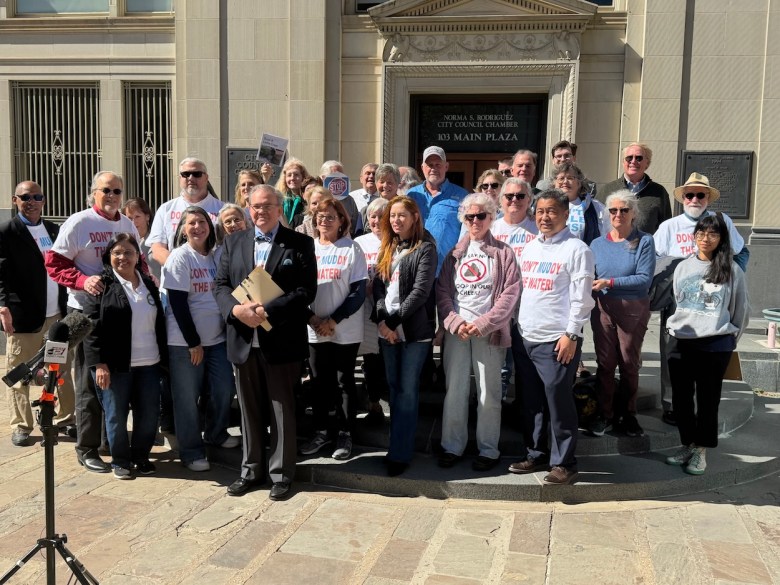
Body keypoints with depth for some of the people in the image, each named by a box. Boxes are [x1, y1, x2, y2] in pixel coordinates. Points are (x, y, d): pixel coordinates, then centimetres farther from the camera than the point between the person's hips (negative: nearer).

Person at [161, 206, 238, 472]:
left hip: (216, 336, 6)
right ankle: (191, 451, 17)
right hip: (185, 340, -6)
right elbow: (177, 303, -14)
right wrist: (193, 342, -15)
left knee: (225, 388, 8)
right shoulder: (179, 258, -10)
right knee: (188, 397, 3)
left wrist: (228, 327, 6)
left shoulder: (215, 256, 8)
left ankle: (216, 434, 32)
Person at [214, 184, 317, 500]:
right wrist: (236, 309, -14)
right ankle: (251, 470, 28)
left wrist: (267, 311, -19)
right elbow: (221, 285, 7)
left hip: (281, 341, -3)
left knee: (282, 410, 6)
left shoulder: (300, 244, -1)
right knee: (250, 410, 14)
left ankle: (281, 473, 20)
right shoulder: (233, 243, 11)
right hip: (243, 340, 4)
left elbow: (306, 290, -9)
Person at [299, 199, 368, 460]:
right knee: (319, 382, 11)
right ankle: (320, 431, 24)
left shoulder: (352, 249, -3)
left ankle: (345, 434, 16)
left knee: (344, 382, 5)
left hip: (345, 330, -3)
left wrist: (334, 320, -14)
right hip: (315, 329, 3)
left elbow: (358, 292, -8)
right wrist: (311, 318, -9)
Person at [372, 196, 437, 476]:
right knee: (394, 387, 11)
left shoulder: (425, 248, -5)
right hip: (387, 329, 6)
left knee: (407, 391, -3)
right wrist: (382, 321, -8)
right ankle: (398, 442, 21)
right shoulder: (387, 248, 15)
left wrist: (394, 320, -15)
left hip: (414, 329, -6)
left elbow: (421, 291, -14)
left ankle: (400, 453, 3)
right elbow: (378, 285, 7)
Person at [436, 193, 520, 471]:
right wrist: (455, 322, -8)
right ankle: (452, 446, 15)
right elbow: (442, 291, 7)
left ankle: (488, 450, 13)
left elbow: (510, 294, -4)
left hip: (489, 332, -2)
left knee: (489, 393, 2)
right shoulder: (455, 253, 14)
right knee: (454, 391, 4)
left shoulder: (503, 253, 5)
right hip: (456, 331, 3)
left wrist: (483, 323, -12)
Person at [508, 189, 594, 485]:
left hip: (557, 340, -7)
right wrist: (517, 327, 14)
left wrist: (571, 334, -14)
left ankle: (564, 462, 10)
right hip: (527, 338, 7)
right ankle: (536, 453, 27)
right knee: (531, 400, 13)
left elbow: (581, 297, -10)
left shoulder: (577, 249, -6)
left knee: (558, 400, -3)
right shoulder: (530, 248, 15)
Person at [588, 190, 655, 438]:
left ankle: (628, 415, 22)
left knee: (629, 363, 8)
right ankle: (605, 415, 17)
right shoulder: (598, 244, 8)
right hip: (603, 309, 3)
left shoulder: (644, 242, -3)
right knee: (604, 362, 6)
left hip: (633, 310, -2)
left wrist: (610, 282, -20)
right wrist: (588, 285, -14)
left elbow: (645, 278, -14)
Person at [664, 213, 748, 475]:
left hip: (716, 345, -3)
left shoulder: (732, 271, -2)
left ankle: (701, 449, 15)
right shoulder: (683, 267, 8)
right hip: (682, 342, 4)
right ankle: (687, 444, 22)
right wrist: (677, 330, 14)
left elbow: (741, 311, 5)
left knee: (707, 399, 4)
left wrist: (730, 340, 9)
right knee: (681, 397, 8)